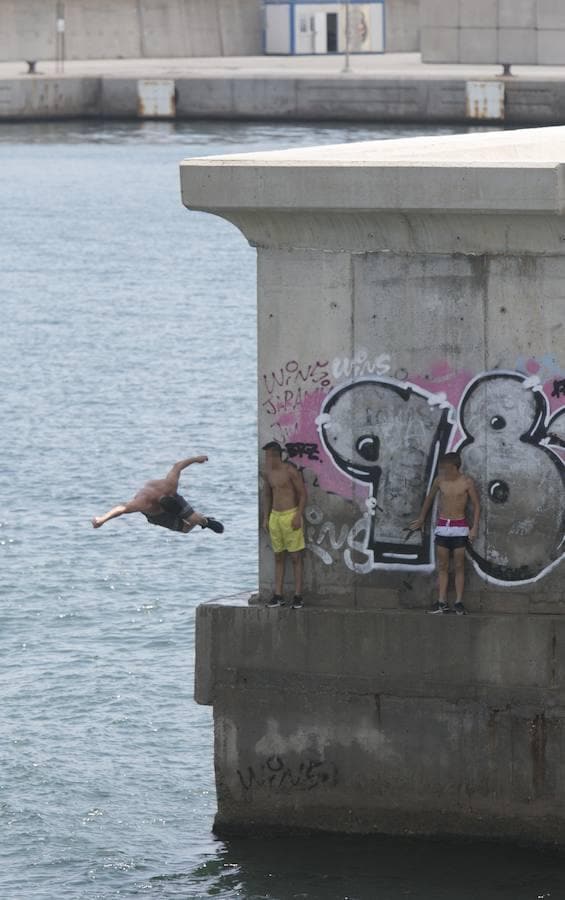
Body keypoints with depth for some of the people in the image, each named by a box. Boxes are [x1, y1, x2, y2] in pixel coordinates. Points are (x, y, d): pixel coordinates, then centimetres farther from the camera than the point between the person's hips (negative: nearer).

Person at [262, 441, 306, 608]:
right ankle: (278, 595, 10)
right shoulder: (269, 472, 9)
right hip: (275, 516, 7)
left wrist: (298, 516, -17)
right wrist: (265, 518, 14)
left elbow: (303, 493, -10)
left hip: (291, 516, -7)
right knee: (278, 557, 8)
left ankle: (298, 596, -4)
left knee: (296, 557, -4)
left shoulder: (290, 471, -11)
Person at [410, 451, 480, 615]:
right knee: (442, 566, 4)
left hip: (459, 528, -3)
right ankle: (442, 603, 5)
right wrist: (421, 519, 28)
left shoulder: (467, 482, -8)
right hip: (442, 526, 3)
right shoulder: (440, 480, 1)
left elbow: (476, 505, -2)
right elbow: (430, 498, 17)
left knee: (459, 566, 0)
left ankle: (458, 602, 3)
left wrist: (474, 528, -8)